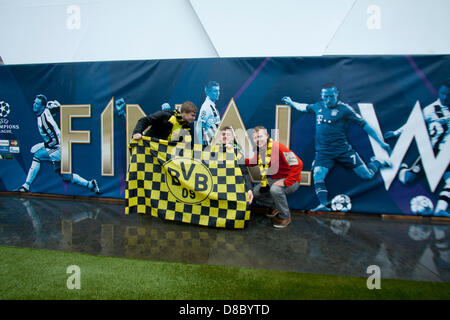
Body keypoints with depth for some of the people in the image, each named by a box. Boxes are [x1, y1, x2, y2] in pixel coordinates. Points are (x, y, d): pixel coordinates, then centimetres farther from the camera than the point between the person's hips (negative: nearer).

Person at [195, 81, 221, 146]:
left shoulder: (212, 106, 12)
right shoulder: (206, 106, -15)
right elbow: (199, 127, -19)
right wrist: (202, 145, -20)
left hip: (214, 143, 9)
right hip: (209, 144, -9)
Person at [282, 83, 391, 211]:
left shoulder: (344, 109, -1)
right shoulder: (318, 107, 10)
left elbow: (364, 125, 1)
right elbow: (304, 107, 33)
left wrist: (381, 142, 0)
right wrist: (291, 102, 44)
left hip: (343, 150, -2)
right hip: (323, 152, 2)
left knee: (367, 176, -2)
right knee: (318, 176, -25)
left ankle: (376, 162, 30)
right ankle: (324, 204, -24)